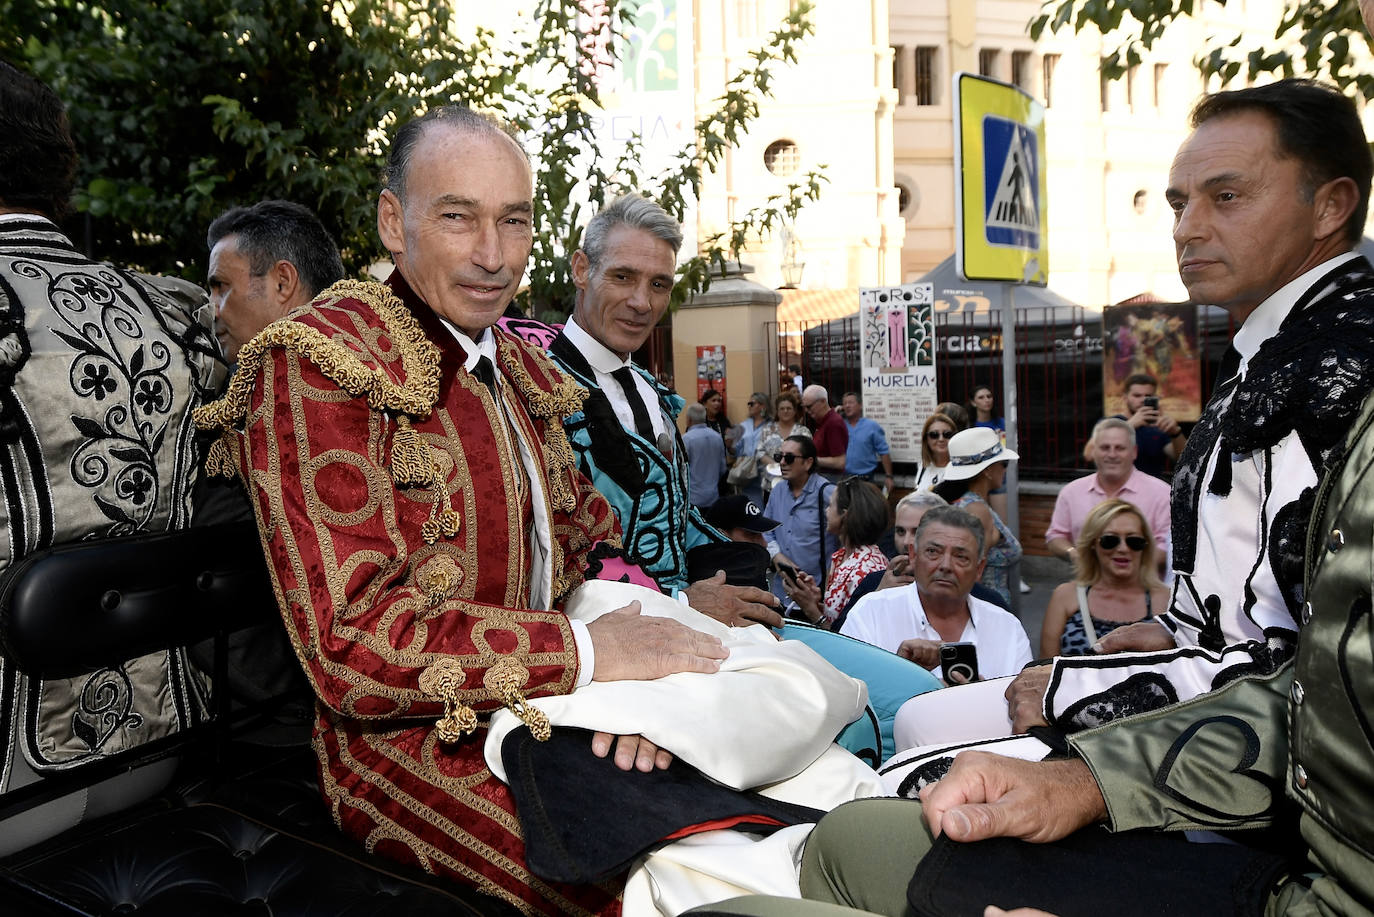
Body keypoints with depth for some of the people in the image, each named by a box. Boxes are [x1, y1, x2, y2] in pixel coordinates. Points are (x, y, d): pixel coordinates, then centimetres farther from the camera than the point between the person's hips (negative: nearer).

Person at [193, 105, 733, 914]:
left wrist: (634, 647, -11)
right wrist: (587, 652, -20)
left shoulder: (518, 368, 14)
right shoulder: (318, 366, -12)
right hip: (420, 747, -7)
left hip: (545, 718, 7)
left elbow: (594, 543, 11)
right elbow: (351, 648, -18)